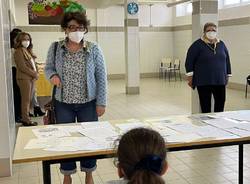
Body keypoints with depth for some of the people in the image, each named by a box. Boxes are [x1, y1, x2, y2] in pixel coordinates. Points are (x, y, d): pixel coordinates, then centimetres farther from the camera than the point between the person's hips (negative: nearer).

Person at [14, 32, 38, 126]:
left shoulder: (28, 51, 17)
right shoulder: (18, 52, -9)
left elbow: (33, 64, 19)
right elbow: (22, 67, -16)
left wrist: (35, 74, 1)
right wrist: (34, 74, -11)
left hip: (31, 78, 9)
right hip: (24, 78, -9)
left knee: (28, 99, 11)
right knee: (26, 99, -5)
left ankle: (25, 118, 19)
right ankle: (26, 120, 1)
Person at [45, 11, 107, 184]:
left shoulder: (94, 49, -6)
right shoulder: (55, 48, -2)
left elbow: (101, 78, -3)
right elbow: (48, 68, 9)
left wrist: (101, 102, -5)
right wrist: (52, 76, -15)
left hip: (88, 103, -1)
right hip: (63, 103, 1)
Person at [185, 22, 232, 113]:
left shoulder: (221, 44, 10)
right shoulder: (198, 44, -5)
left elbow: (227, 60, 15)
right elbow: (189, 60, -6)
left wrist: (228, 75, 13)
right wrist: (190, 76, -10)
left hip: (220, 80, 4)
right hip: (203, 81, -4)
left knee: (221, 102, 7)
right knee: (205, 104, 2)